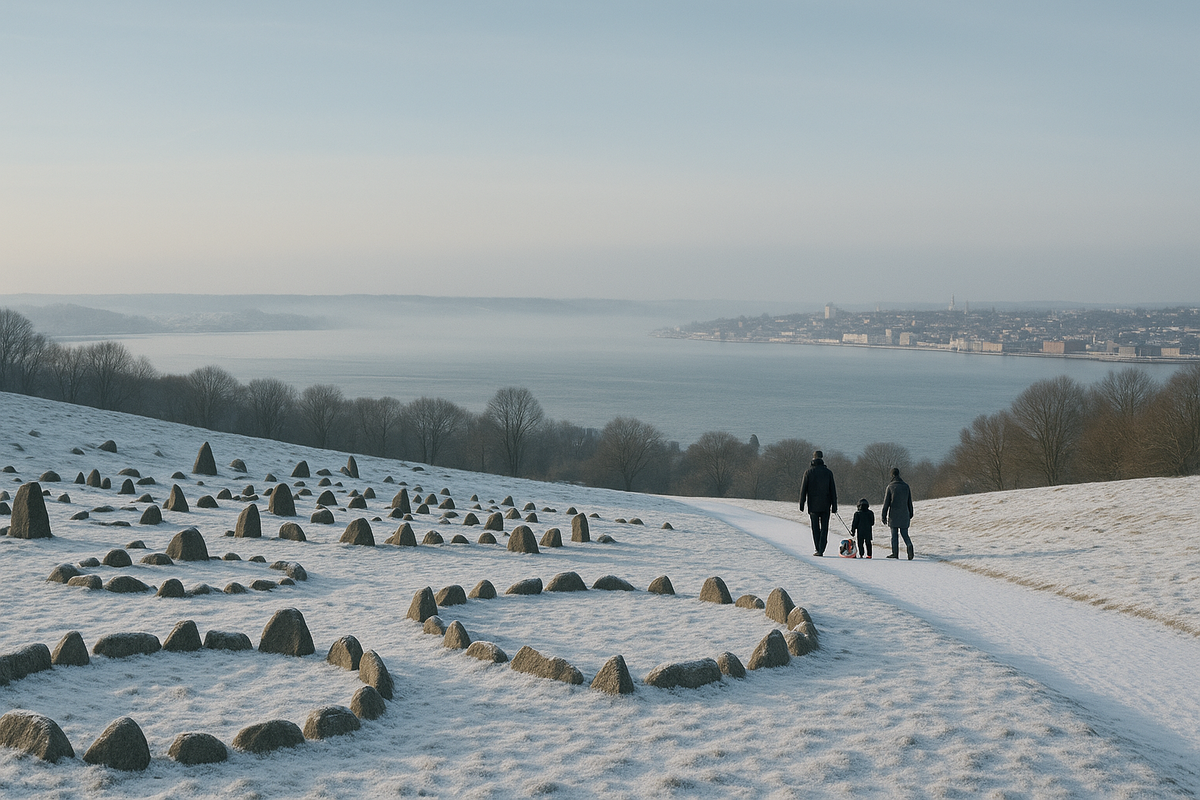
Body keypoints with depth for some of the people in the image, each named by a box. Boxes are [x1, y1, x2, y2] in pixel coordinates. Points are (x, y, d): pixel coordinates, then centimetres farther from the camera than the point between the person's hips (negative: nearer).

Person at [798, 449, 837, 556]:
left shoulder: (808, 472, -2)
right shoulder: (828, 472, 2)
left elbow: (803, 489, -2)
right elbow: (833, 490, 3)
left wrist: (802, 504, 4)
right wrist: (834, 506, 7)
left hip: (813, 505, -1)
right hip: (825, 505, 1)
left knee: (815, 528, 9)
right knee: (824, 528, 3)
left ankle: (817, 549, 6)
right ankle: (821, 550, -5)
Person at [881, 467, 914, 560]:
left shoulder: (890, 486, -5)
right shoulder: (906, 486, 6)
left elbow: (886, 503, -5)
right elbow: (910, 502, 12)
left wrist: (884, 516, -1)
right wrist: (910, 515, 21)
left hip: (894, 515, -3)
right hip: (904, 515, 3)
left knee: (894, 534, 3)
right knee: (905, 534, 7)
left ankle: (895, 553, 2)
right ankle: (909, 545, -21)